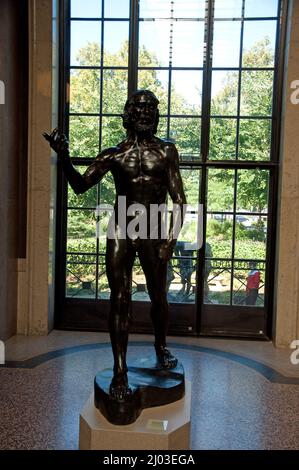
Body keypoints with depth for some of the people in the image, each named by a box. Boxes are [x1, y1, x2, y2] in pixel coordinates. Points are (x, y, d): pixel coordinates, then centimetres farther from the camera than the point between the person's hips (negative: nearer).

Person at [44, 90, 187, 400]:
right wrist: (64, 158, -13)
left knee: (158, 297, 13)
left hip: (153, 232, 1)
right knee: (120, 300, -1)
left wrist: (171, 237, -9)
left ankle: (161, 347, 40)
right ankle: (120, 371, 8)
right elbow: (80, 185, 2)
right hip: (121, 231, 0)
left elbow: (179, 199, 0)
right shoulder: (114, 155, 5)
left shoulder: (166, 151, 4)